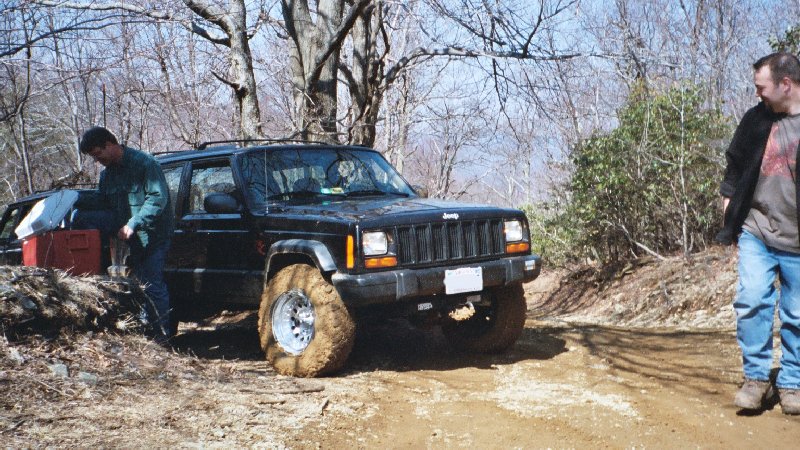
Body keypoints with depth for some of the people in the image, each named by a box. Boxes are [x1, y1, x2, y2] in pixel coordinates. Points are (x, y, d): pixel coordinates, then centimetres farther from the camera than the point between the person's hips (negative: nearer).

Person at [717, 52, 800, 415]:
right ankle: (756, 378, 3)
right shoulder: (756, 119, 4)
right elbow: (735, 163, 16)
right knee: (751, 302, -10)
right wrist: (729, 196, 9)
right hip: (756, 232, 2)